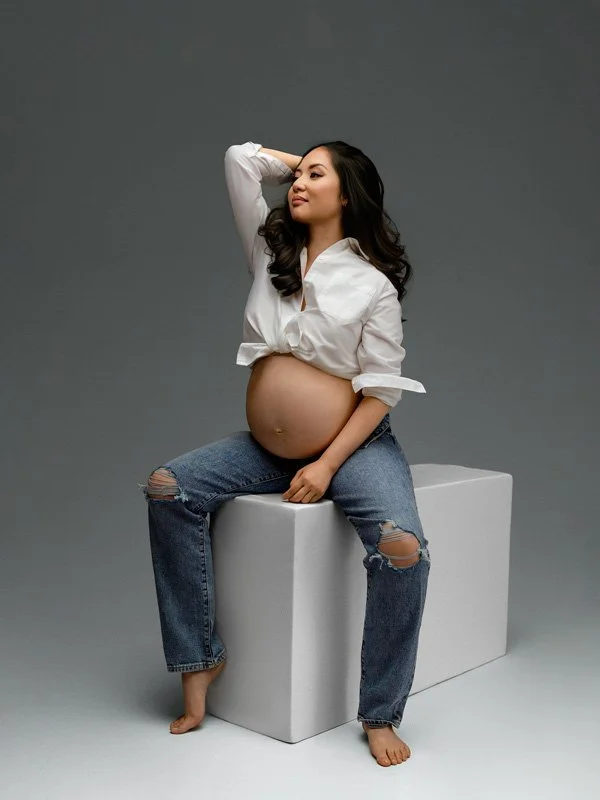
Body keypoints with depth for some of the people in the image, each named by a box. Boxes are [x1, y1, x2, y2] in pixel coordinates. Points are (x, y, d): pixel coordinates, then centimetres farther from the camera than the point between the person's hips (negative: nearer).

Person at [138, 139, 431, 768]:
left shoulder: (373, 284, -5)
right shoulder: (270, 251, 8)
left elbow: (380, 392, -8)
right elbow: (240, 159, 9)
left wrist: (327, 465, -15)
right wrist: (298, 160, 16)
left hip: (356, 445, -4)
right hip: (267, 449, 5)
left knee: (402, 548, -30)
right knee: (168, 490, -16)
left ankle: (380, 715, -11)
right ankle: (199, 658, -6)